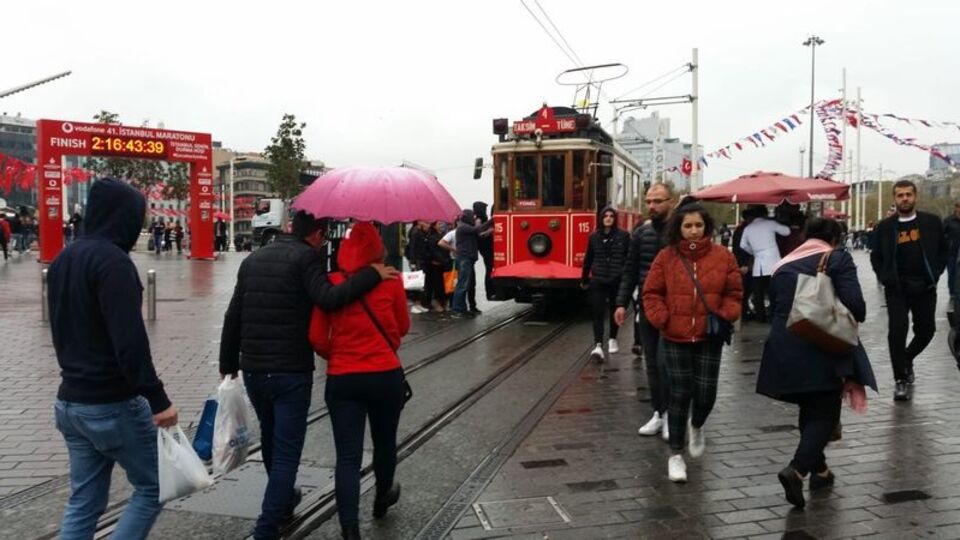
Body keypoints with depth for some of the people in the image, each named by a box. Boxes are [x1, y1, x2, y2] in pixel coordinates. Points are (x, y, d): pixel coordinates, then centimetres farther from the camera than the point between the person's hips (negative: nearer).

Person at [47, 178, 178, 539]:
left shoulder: (63, 259, 12)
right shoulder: (112, 260, -18)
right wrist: (157, 398, -22)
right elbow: (129, 341, -25)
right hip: (113, 405, -9)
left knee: (83, 502, 14)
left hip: (69, 402, 9)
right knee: (152, 488, 7)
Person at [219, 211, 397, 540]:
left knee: (270, 441, 25)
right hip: (291, 372, -7)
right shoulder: (306, 257, -10)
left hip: (253, 370, 7)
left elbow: (232, 318, 13)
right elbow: (328, 299, -26)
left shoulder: (253, 259, 11)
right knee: (286, 451, 1)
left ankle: (283, 500, 45)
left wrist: (228, 364, 20)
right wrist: (372, 274, -19)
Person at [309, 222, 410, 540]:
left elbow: (317, 338, -3)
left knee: (348, 455, 2)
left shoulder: (330, 283, -3)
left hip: (342, 379, 0)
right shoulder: (391, 281, -4)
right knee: (384, 442, 23)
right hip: (385, 376, 0)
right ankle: (382, 498, 46)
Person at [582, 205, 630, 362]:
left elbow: (630, 258, -2)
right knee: (598, 313, -8)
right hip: (598, 281, 1)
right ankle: (598, 345, -13)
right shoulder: (594, 236, 5)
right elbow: (588, 259, 11)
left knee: (615, 311, 14)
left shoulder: (623, 236, -2)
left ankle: (613, 339, 33)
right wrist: (584, 280, 16)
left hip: (617, 281, -1)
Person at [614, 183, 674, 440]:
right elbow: (630, 271, 10)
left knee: (665, 362, -4)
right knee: (651, 363, 11)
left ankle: (670, 412, 11)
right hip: (645, 308, 5)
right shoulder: (640, 233, 7)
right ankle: (658, 412, 21)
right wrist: (622, 303, 4)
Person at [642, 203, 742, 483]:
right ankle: (676, 455, 15)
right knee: (680, 395, 1)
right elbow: (651, 293, 2)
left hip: (709, 338, 1)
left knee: (706, 394, 3)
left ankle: (696, 427, 40)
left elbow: (733, 293, 6)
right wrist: (661, 319, -12)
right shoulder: (666, 256, -3)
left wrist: (725, 316, -10)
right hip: (674, 339, -1)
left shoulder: (723, 256, -1)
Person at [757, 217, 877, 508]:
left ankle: (818, 468, 32)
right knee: (825, 413, 3)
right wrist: (854, 320, 10)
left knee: (809, 409, 22)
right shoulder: (837, 258, -1)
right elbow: (854, 304, -11)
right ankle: (796, 469, -15)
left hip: (783, 349, 5)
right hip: (822, 349, -5)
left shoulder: (783, 266, 14)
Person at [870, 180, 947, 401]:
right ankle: (902, 379, 0)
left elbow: (943, 250, 8)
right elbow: (876, 257, 10)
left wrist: (935, 275, -4)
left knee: (926, 330, 7)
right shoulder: (885, 227, 3)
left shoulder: (932, 222, 3)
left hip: (925, 287, 1)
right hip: (897, 288, -1)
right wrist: (885, 278, -4)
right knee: (897, 329, -11)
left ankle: (906, 359, 37)